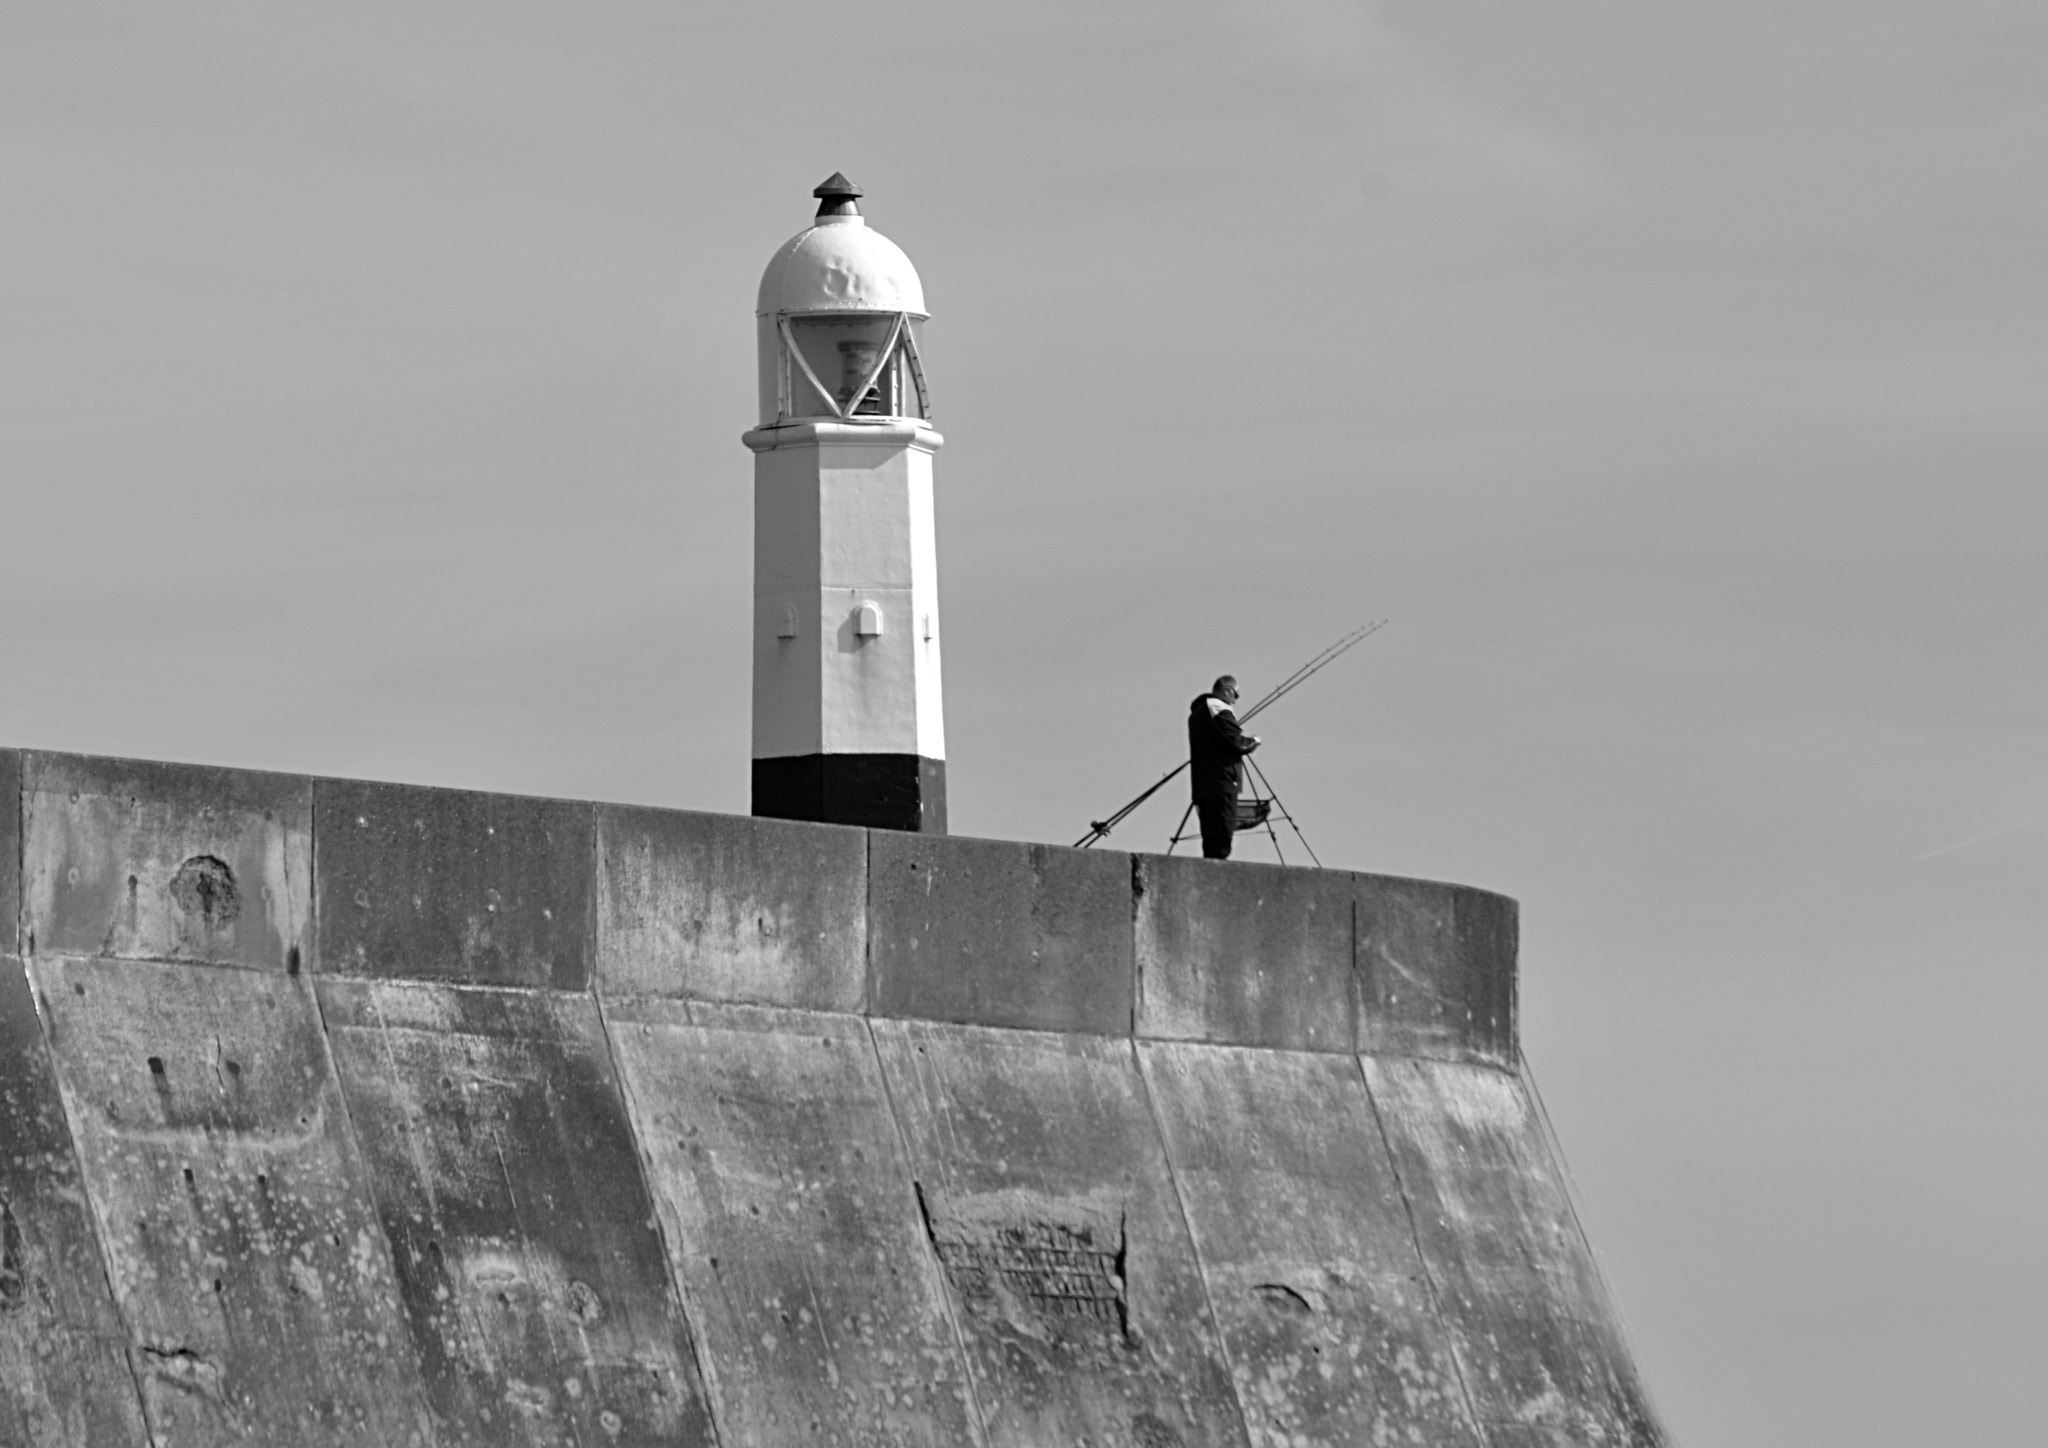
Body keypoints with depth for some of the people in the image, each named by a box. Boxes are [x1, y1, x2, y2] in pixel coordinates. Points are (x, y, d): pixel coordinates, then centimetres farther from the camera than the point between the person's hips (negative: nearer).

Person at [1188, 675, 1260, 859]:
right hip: (1222, 784, -9)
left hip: (1202, 785, 9)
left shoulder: (1197, 711, 21)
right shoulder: (1220, 710, -9)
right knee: (1220, 845, -12)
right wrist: (1253, 741, 4)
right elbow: (1236, 743, -16)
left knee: (1211, 843, 9)